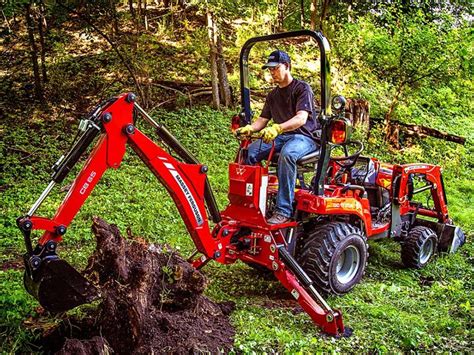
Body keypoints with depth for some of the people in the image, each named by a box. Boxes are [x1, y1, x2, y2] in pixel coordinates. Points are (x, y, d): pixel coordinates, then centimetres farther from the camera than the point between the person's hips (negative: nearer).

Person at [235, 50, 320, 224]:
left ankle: (283, 210, -38)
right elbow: (263, 119, 13)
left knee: (287, 154, -40)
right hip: (281, 137, 7)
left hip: (304, 136, -6)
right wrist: (249, 128, -11)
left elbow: (301, 118, -20)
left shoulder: (302, 88, -5)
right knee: (249, 151, -17)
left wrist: (277, 128, -37)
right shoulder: (272, 95, 18)